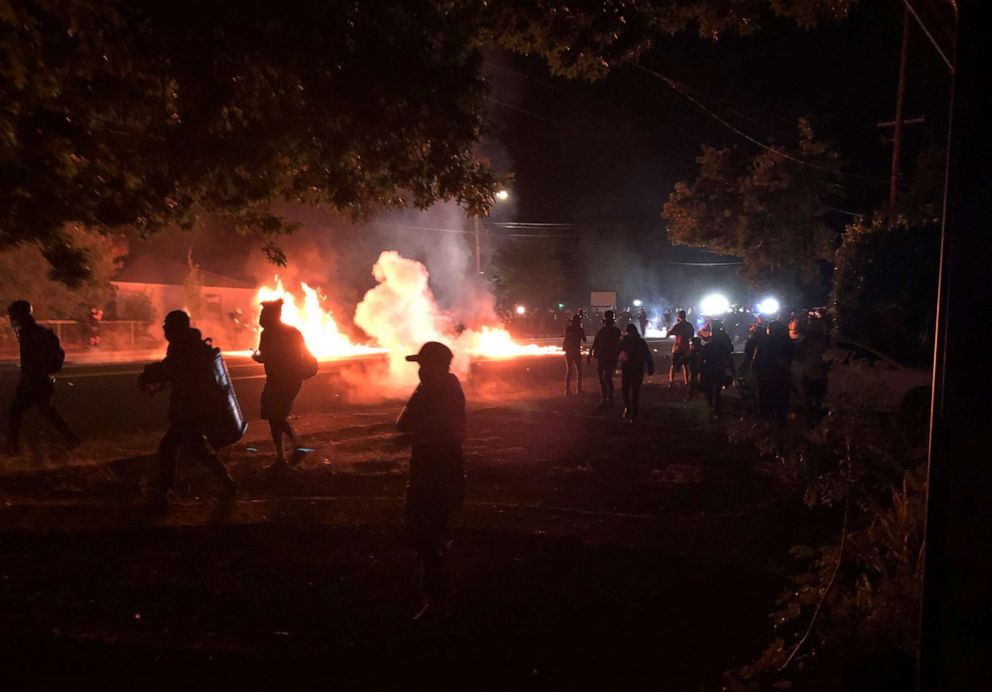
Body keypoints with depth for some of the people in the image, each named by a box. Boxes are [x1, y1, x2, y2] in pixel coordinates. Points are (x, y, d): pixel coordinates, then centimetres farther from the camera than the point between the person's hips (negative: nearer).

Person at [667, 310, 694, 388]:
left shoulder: (677, 325, -13)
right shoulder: (689, 325, 2)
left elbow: (668, 333, -13)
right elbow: (692, 335, 14)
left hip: (677, 348, -4)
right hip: (686, 348, 4)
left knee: (673, 365, 2)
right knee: (685, 365, 14)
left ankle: (671, 383, -7)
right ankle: (686, 382, 13)